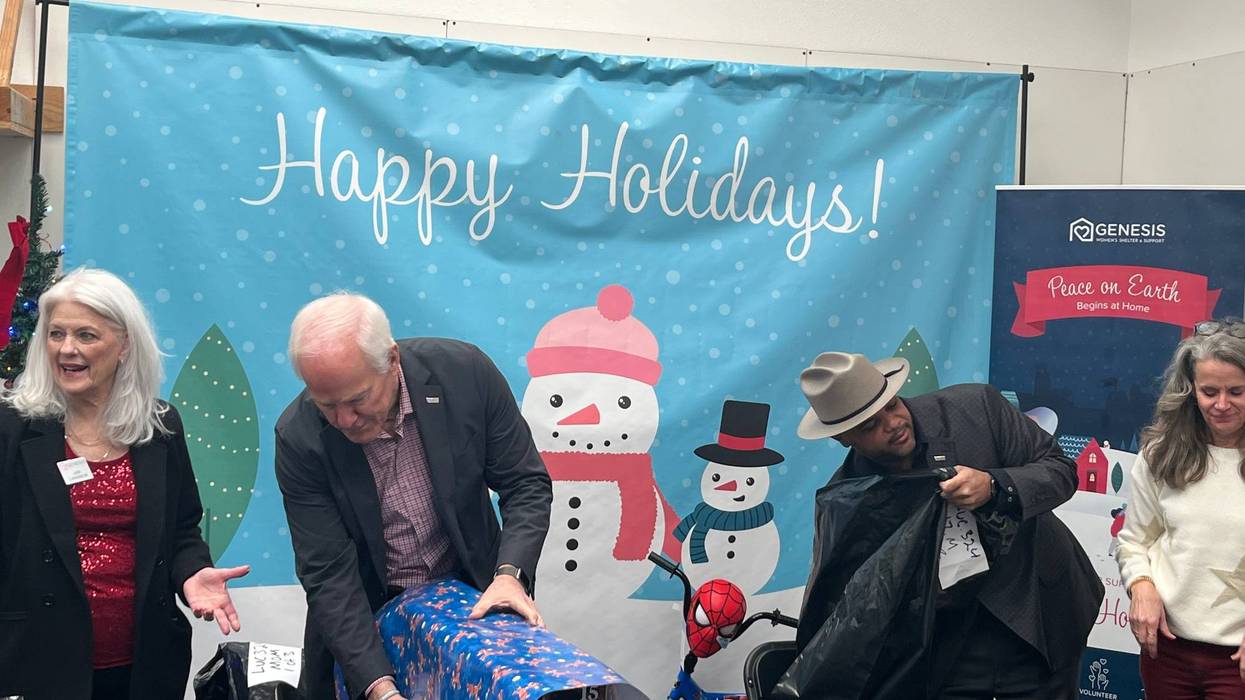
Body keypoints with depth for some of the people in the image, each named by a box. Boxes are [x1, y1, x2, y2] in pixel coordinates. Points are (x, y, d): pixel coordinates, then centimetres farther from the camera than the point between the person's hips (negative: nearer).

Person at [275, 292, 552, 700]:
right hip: (360, 616, -1)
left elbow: (526, 484, -12)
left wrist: (510, 575, -28)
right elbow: (328, 574, -21)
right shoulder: (298, 438, -23)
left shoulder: (465, 372, -22)